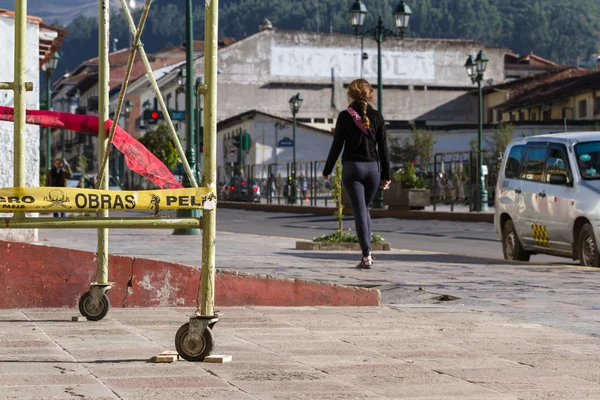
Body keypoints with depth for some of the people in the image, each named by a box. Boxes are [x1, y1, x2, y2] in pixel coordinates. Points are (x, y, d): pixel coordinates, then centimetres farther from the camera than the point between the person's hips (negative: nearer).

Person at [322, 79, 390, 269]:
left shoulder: (345, 116, -5)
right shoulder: (377, 116, 3)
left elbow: (337, 145, -3)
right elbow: (383, 147, 4)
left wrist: (327, 170, 7)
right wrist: (386, 175, 9)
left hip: (352, 167, -3)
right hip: (373, 167, 3)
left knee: (359, 211, -3)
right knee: (365, 209, 17)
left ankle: (366, 255, -11)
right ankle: (366, 251, 15)